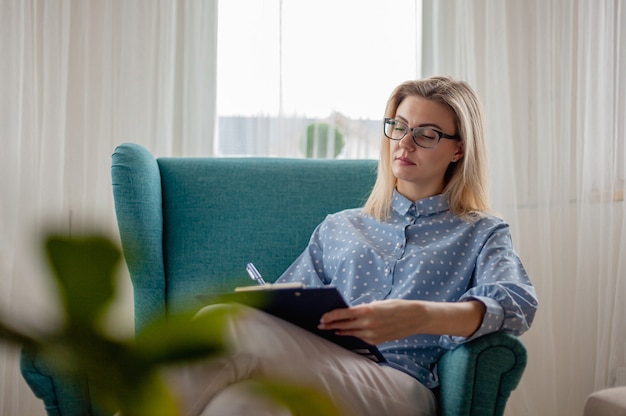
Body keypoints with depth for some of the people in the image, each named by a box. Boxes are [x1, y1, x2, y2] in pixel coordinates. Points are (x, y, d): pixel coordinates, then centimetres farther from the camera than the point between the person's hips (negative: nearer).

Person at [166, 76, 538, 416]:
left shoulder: (482, 234, 20)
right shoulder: (339, 228, 31)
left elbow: (518, 303, -2)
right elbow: (284, 308, 24)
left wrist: (419, 316, -24)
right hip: (318, 367, 4)